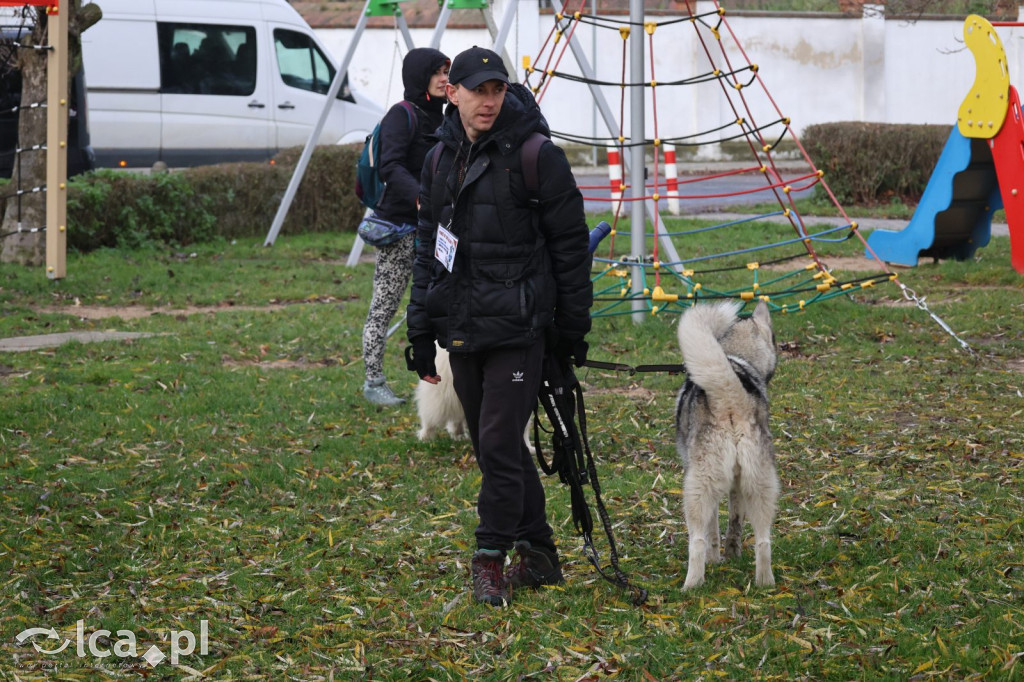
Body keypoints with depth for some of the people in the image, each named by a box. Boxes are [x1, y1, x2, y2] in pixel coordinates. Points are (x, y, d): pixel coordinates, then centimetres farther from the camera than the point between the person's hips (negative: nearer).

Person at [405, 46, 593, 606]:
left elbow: (570, 245, -4)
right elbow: (427, 249, 16)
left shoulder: (535, 157, -9)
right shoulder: (440, 160, 10)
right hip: (461, 329, 7)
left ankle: (491, 560, 0)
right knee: (493, 444, 11)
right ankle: (538, 554, 22)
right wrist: (420, 334, 12)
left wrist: (573, 329, -4)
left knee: (498, 444, -9)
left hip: (517, 328, -7)